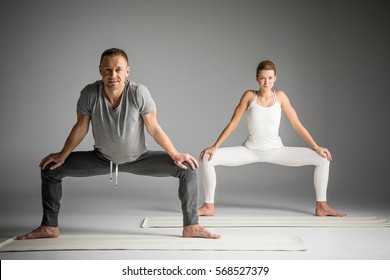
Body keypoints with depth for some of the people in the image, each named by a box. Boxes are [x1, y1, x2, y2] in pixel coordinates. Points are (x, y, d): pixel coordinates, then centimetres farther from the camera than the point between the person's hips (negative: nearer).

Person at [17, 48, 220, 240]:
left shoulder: (138, 93, -30)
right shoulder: (90, 94, -25)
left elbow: (154, 128, -18)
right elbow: (80, 127, -8)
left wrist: (175, 155, -16)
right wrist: (62, 156, 1)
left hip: (138, 159, -1)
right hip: (102, 158, 2)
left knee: (187, 167, -19)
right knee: (50, 169, -6)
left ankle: (191, 227, -8)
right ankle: (49, 227, 8)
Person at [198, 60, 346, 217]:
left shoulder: (280, 96, -4)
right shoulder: (249, 96, -6)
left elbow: (297, 125, -1)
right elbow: (233, 124, -4)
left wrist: (316, 147, -5)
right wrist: (215, 147, -11)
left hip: (276, 151, 1)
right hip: (250, 150, -1)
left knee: (323, 159, -13)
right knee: (207, 159, -20)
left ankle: (321, 206, 1)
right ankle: (209, 206, -5)